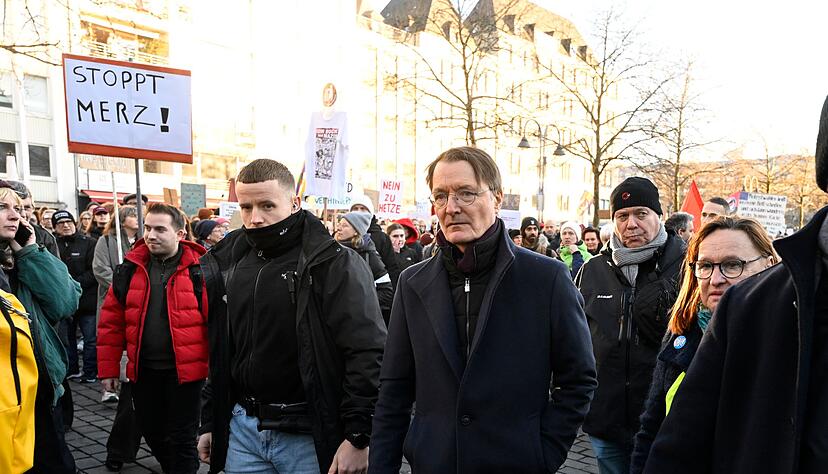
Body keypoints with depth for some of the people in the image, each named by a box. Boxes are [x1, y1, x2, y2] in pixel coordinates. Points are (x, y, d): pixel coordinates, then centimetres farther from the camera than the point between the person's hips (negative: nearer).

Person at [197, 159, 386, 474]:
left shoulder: (336, 264, -14)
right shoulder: (229, 265, 7)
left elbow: (368, 354, -18)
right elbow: (219, 354, 15)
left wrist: (358, 437, -20)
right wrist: (209, 423, 15)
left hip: (309, 437, -5)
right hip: (241, 430, 6)